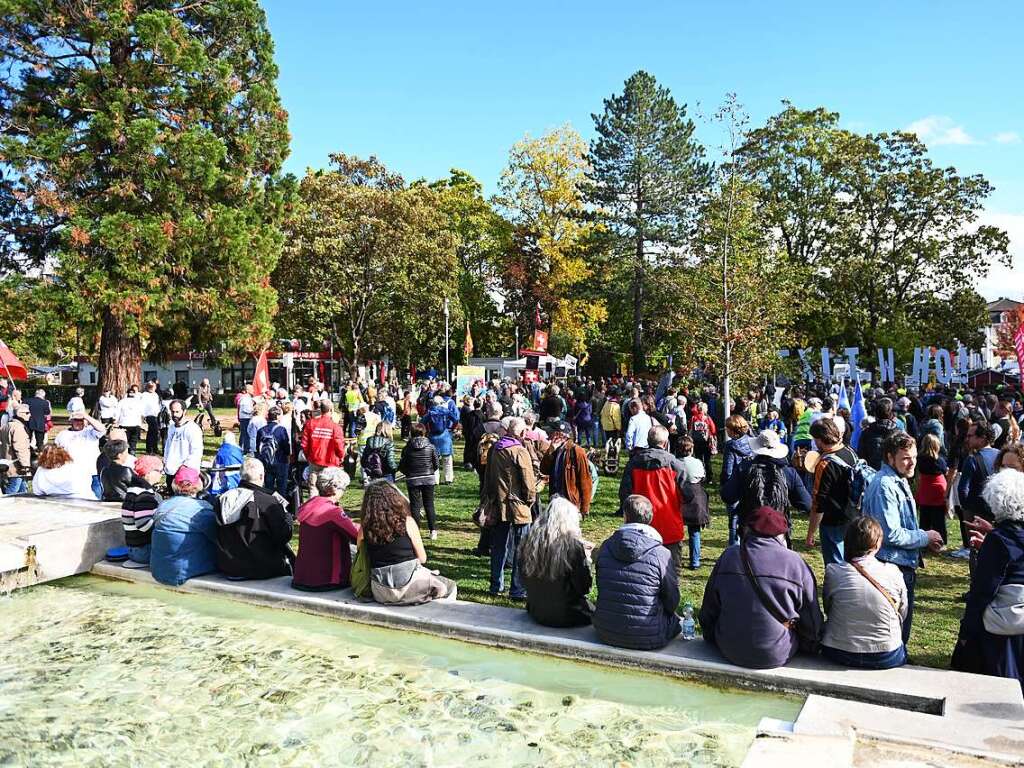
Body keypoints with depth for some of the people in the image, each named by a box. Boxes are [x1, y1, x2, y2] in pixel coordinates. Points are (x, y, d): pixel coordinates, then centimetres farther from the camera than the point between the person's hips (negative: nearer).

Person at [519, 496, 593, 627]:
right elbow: (584, 587, -13)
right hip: (566, 616, -5)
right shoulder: (574, 545, -20)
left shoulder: (529, 541, -7)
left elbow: (524, 580, 6)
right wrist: (586, 561, 2)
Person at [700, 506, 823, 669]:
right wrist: (811, 648, 17)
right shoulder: (795, 563, -11)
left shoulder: (728, 556, -5)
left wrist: (712, 637, 23)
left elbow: (709, 610, 5)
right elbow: (812, 622, -2)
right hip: (777, 656, -2)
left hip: (730, 651, 2)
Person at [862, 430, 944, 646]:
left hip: (905, 565, 10)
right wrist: (925, 538, -11)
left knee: (903, 622, 19)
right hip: (891, 566, -10)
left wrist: (926, 538, 4)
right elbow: (891, 534, -24)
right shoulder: (884, 486, -20)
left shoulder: (900, 481, 12)